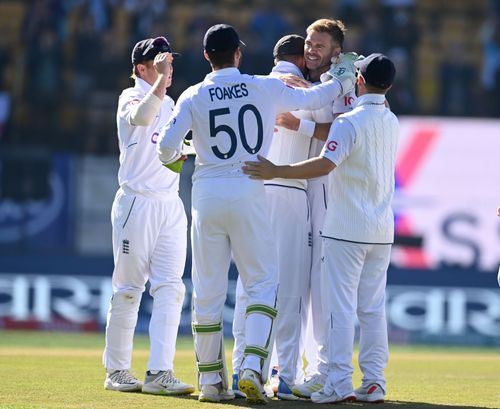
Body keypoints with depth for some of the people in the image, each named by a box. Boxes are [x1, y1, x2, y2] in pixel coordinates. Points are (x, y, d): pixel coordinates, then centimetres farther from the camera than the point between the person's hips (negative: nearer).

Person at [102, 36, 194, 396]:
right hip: (137, 202, -6)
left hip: (171, 206, 7)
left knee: (170, 288, -5)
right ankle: (117, 371, 8)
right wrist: (162, 78, -33)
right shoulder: (131, 97, -4)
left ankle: (160, 373, -9)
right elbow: (140, 116, -29)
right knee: (128, 289, -1)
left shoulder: (170, 104, 18)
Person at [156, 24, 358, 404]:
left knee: (208, 290, 8)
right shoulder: (266, 88, 2)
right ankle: (253, 367, -12)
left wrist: (172, 158, 19)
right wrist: (342, 81, 34)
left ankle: (211, 381, 11)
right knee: (262, 282, 5)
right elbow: (312, 97, 15)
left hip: (208, 194, 1)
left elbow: (166, 144, -5)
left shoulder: (194, 96, 2)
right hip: (249, 194, -1)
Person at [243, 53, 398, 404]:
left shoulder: (350, 121, -13)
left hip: (346, 230, -7)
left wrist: (276, 172, -24)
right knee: (373, 308, 9)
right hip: (381, 232, 7)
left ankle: (340, 384, -8)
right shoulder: (392, 123, 10)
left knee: (339, 307, -5)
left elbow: (325, 163, -26)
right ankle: (374, 383, 8)